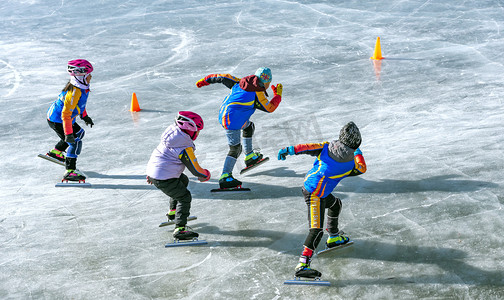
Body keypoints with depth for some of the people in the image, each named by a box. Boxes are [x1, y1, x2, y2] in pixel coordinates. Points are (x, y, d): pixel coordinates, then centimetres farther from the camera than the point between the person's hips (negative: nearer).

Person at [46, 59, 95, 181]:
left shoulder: (81, 87, -3)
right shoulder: (74, 92, -33)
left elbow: (79, 102, 19)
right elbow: (66, 114, -35)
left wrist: (84, 116, 27)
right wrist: (68, 133, -34)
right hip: (57, 121, -10)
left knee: (79, 132, 28)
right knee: (75, 142, -16)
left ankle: (56, 152, 42)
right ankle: (70, 171, -19)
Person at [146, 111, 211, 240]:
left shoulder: (172, 132, 5)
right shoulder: (185, 148, -22)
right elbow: (195, 169, -15)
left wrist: (151, 173, 30)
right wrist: (205, 175, 8)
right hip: (163, 179, -10)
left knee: (183, 180, 30)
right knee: (185, 197, -2)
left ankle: (173, 211, 43)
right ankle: (180, 229, -9)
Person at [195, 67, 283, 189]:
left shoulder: (241, 83, 9)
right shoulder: (258, 93, -13)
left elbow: (225, 78, 11)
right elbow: (270, 108, -6)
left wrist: (206, 80, 22)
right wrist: (278, 95, 8)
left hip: (224, 114, 10)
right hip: (231, 121, -10)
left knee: (249, 127, 30)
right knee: (235, 149, -9)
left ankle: (250, 157, 38)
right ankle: (225, 177, -13)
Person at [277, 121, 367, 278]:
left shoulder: (327, 147, -4)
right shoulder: (350, 163, -12)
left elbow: (307, 147, -7)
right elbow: (362, 169, 8)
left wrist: (289, 150, 1)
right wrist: (358, 153, 22)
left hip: (308, 185, 9)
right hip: (315, 195, -9)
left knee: (335, 204, 32)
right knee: (317, 230, -16)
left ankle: (333, 237, 52)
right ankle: (302, 265, -27)